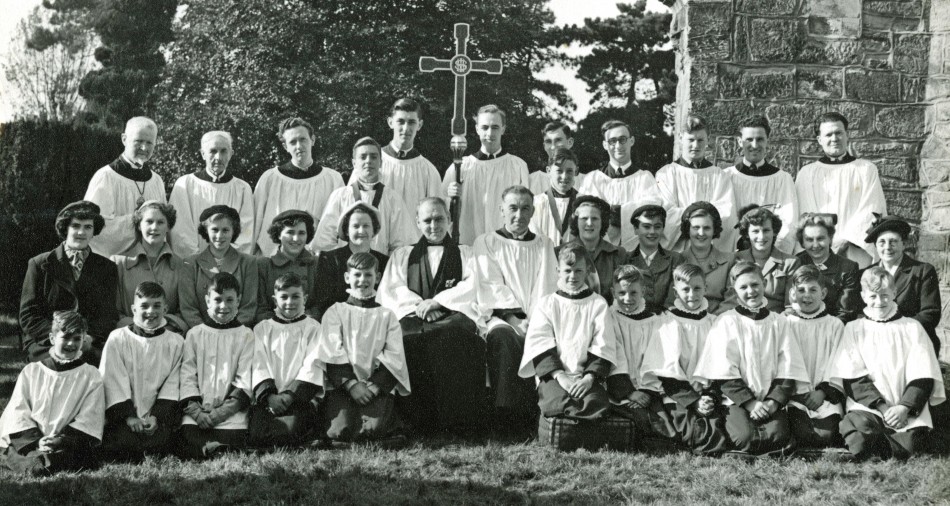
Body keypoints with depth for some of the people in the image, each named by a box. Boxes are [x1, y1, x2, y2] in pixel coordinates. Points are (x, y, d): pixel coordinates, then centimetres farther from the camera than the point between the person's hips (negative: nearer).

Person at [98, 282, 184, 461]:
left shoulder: (176, 342, 8)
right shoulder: (117, 339, 4)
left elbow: (172, 386, 3)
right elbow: (113, 382, -1)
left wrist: (157, 416, -10)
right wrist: (128, 416, -11)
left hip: (159, 416, 1)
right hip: (123, 417, 0)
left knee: (160, 440, -27)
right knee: (122, 442, -28)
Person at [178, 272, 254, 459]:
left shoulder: (246, 335, 8)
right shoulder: (195, 334, 14)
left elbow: (245, 380, 0)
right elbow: (187, 376, 6)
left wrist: (221, 412, -12)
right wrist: (196, 411, -10)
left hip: (231, 413, -1)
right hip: (197, 410, 1)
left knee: (233, 441, -29)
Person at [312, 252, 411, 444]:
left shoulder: (387, 316, 15)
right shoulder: (335, 312, 12)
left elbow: (393, 357, 4)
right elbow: (333, 354, 0)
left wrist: (375, 385, -12)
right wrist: (351, 384, -13)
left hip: (378, 386, 0)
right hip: (342, 385, 0)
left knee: (374, 427, -28)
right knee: (340, 430, -26)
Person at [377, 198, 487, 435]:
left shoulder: (465, 253, 24)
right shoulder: (402, 255, 27)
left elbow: (473, 286, 5)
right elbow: (389, 290, 12)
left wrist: (437, 301, -7)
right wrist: (419, 305, -7)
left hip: (454, 315, -1)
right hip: (413, 318, 1)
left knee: (452, 338, -39)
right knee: (407, 339, -37)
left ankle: (457, 421, -35)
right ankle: (417, 422, -30)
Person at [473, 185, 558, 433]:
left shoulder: (544, 245, 22)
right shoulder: (486, 243, 14)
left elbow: (547, 287, 9)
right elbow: (491, 286, 1)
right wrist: (515, 319, -14)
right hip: (502, 317, -2)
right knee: (503, 336, -36)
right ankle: (509, 418, -35)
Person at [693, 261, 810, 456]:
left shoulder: (778, 322, 11)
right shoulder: (727, 322, 1)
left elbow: (787, 369, 6)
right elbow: (724, 374, -4)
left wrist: (774, 401, -10)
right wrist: (750, 403, -13)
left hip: (771, 399, 2)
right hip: (737, 399, -2)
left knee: (777, 434, -27)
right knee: (745, 437, -29)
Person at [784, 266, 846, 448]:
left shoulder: (835, 325, 11)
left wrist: (822, 391, -9)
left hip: (825, 397, 1)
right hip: (794, 397, -1)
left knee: (828, 432, -25)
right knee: (802, 434, -27)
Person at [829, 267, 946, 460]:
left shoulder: (912, 328, 12)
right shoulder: (854, 329, 11)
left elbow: (922, 376, 4)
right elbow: (853, 377, 1)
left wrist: (905, 407, -12)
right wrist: (882, 406, -11)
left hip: (907, 410, 2)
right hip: (867, 405, -1)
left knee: (908, 445, -26)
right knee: (863, 426, -34)